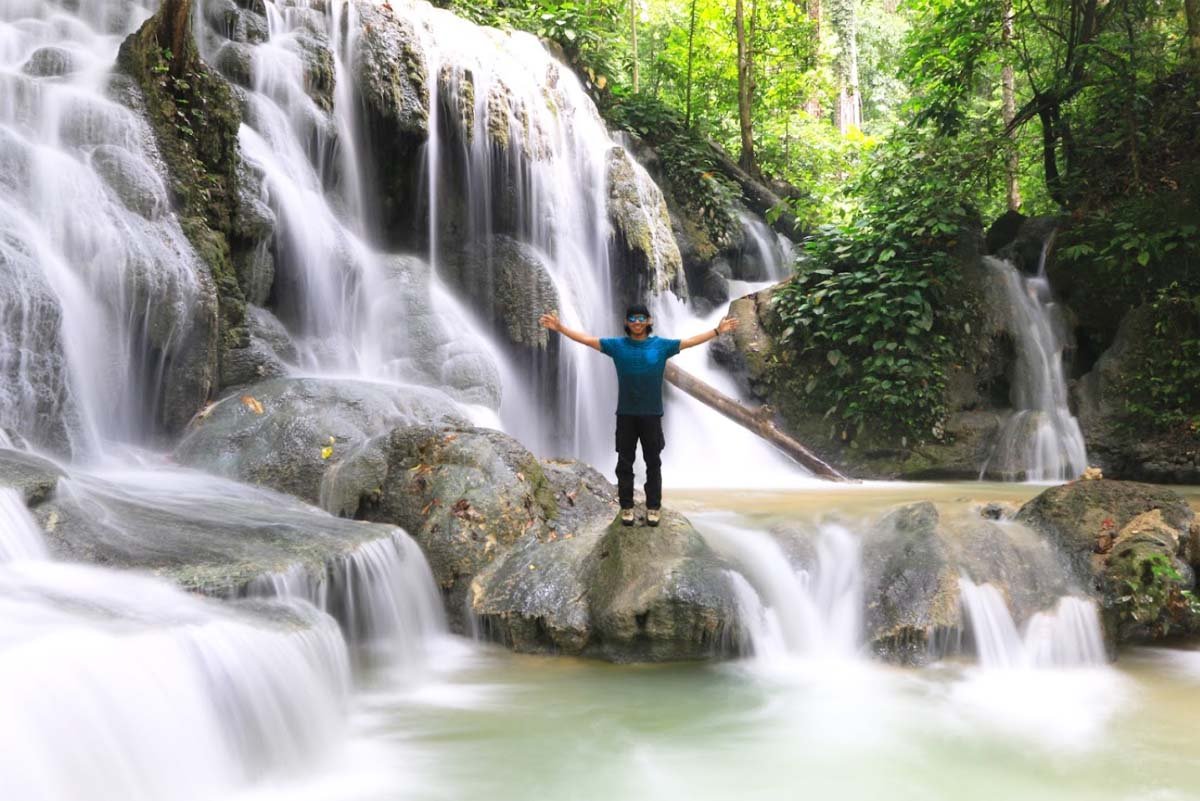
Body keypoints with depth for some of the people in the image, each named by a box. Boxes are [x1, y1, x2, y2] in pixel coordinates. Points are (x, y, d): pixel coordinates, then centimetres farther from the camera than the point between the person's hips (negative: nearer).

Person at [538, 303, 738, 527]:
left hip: (652, 414, 0)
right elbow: (587, 339, -2)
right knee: (625, 462, 7)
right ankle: (627, 506, 18)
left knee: (653, 462, 8)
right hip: (626, 414, 0)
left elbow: (691, 341, -1)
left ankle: (654, 506, 18)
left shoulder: (661, 345, -1)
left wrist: (717, 331, -8)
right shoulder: (617, 345, -1)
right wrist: (560, 328, -10)